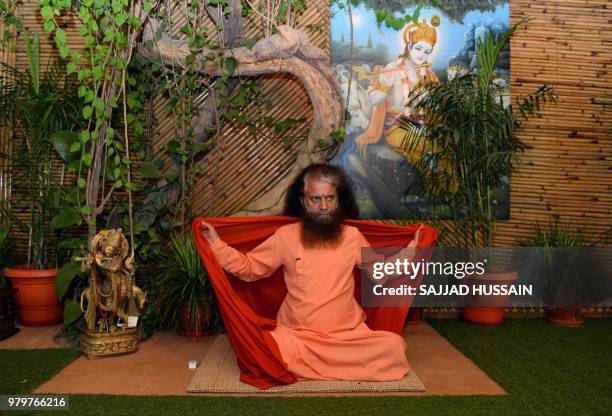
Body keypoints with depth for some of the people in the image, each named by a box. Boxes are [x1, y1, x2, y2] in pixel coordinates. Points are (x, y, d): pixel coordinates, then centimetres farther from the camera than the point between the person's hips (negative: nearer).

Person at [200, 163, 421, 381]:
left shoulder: (352, 236, 4)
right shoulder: (286, 235, 1)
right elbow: (248, 267, 8)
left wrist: (412, 249, 10)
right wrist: (216, 244, 0)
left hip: (347, 333, 2)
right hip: (296, 333, -1)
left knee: (393, 347, -24)